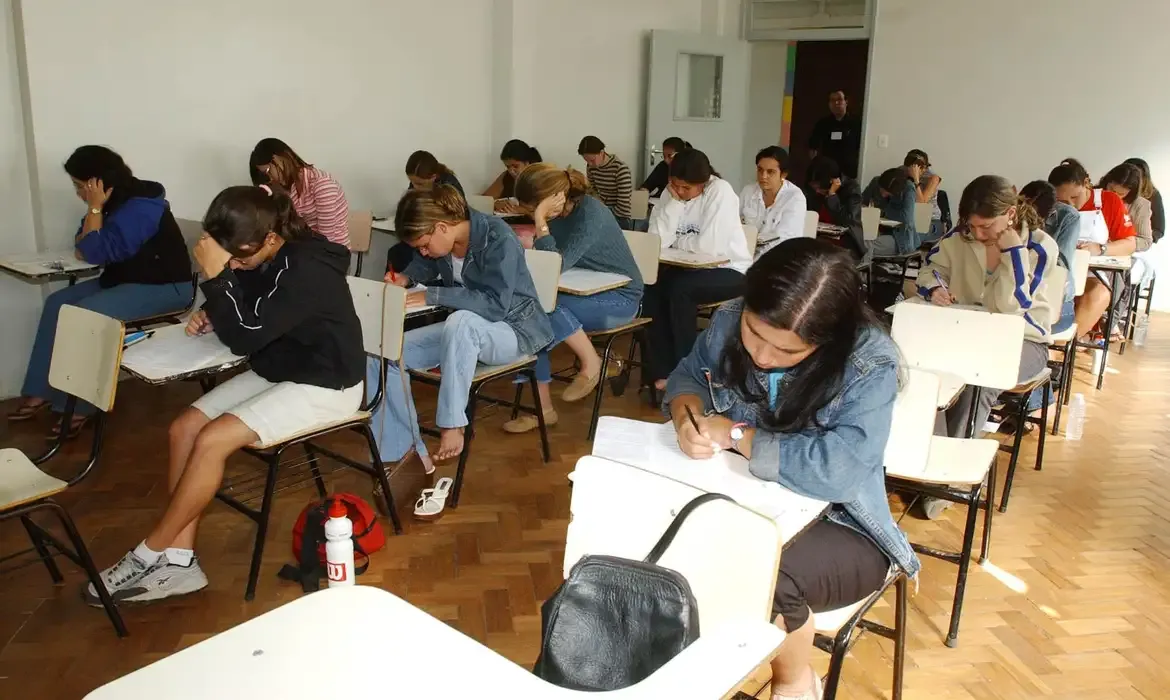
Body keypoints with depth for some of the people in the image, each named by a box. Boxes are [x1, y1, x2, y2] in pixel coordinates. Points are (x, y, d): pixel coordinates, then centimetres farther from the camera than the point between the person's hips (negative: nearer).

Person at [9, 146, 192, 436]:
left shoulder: (140, 206, -21)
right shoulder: (116, 200, 8)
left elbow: (98, 252, -21)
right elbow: (82, 247, 10)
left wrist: (95, 208, -15)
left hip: (164, 287, -10)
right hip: (126, 280, 10)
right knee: (58, 302, 3)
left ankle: (77, 405, -13)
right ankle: (41, 392, 4)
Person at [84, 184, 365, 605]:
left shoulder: (305, 269, -27)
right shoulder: (260, 256, -2)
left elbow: (245, 337, -27)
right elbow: (247, 321, 15)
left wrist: (215, 277, -28)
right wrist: (211, 316, -4)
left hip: (324, 386, -9)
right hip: (275, 372, 9)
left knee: (212, 440, -21)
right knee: (184, 428, -6)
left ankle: (148, 555, -2)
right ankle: (179, 561, -4)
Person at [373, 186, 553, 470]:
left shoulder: (497, 239, -24)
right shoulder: (441, 241, -4)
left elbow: (495, 305, -30)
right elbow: (426, 264, 19)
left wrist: (432, 295, -30)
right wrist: (406, 276, -3)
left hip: (514, 330, -7)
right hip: (465, 330, 7)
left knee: (461, 322, -42)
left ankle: (452, 425, -30)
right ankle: (400, 451, -10)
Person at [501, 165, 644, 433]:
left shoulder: (590, 213, -23)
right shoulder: (558, 214, -1)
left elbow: (557, 264, -30)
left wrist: (540, 220, -29)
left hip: (619, 298, -8)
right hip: (585, 293, 8)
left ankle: (591, 363, -7)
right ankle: (542, 408, -10)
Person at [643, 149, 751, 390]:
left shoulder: (720, 191, -20)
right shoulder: (672, 192, -2)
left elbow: (709, 245, -31)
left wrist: (676, 240, -13)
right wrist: (674, 202, -20)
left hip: (729, 270, -6)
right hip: (693, 269, 6)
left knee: (680, 289, -29)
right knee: (650, 286, -19)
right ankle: (661, 371, -12)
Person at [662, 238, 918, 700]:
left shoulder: (870, 363, -25)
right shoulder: (730, 322, -11)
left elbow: (841, 470, -36)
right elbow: (687, 375, 7)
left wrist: (735, 435, -27)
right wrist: (687, 416, -18)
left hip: (836, 527, -4)